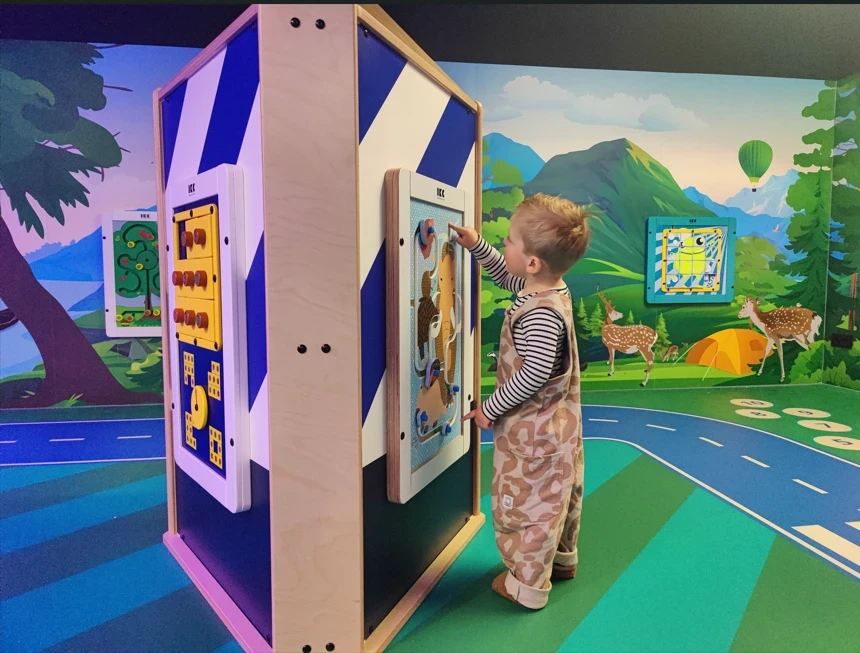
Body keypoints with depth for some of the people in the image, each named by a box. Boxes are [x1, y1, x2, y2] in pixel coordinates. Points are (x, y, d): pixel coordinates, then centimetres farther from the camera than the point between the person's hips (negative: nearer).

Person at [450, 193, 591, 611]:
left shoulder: (540, 314, -31)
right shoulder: (551, 290, -1)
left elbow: (534, 374, -33)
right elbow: (508, 277, 18)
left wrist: (491, 408, -22)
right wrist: (476, 246, 13)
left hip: (533, 430, -10)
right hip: (557, 423, 10)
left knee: (525, 502, 8)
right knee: (557, 496, 25)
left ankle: (527, 585, 26)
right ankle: (561, 560, 46)